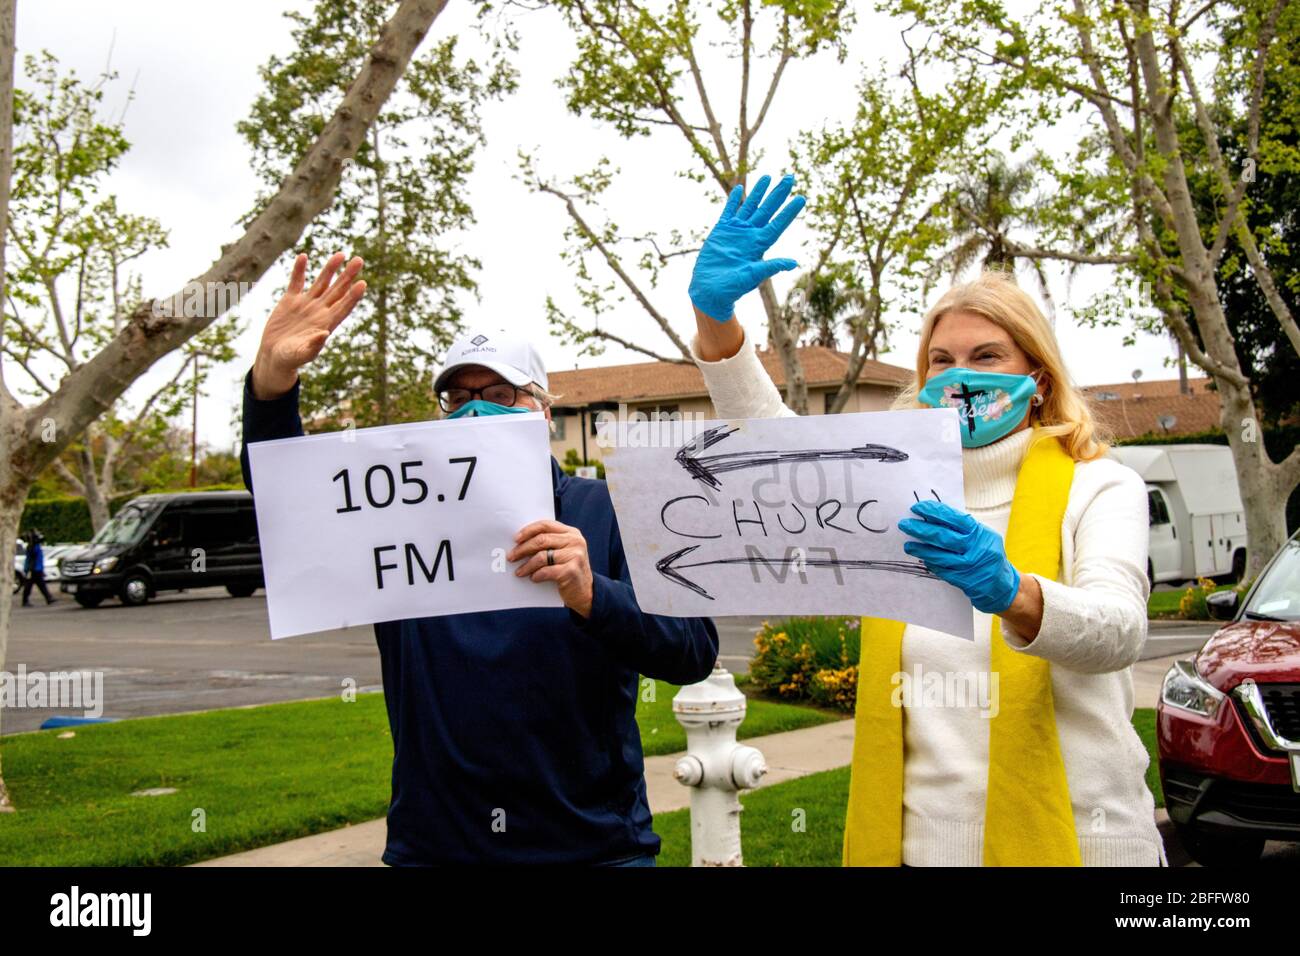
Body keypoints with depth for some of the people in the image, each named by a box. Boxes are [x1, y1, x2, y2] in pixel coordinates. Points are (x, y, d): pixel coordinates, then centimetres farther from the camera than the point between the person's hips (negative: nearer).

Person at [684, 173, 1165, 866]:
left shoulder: (1098, 488, -1)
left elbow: (1118, 629, -19)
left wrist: (1010, 594, -40)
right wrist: (715, 315, -17)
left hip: (1069, 837, -3)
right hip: (915, 837, 3)